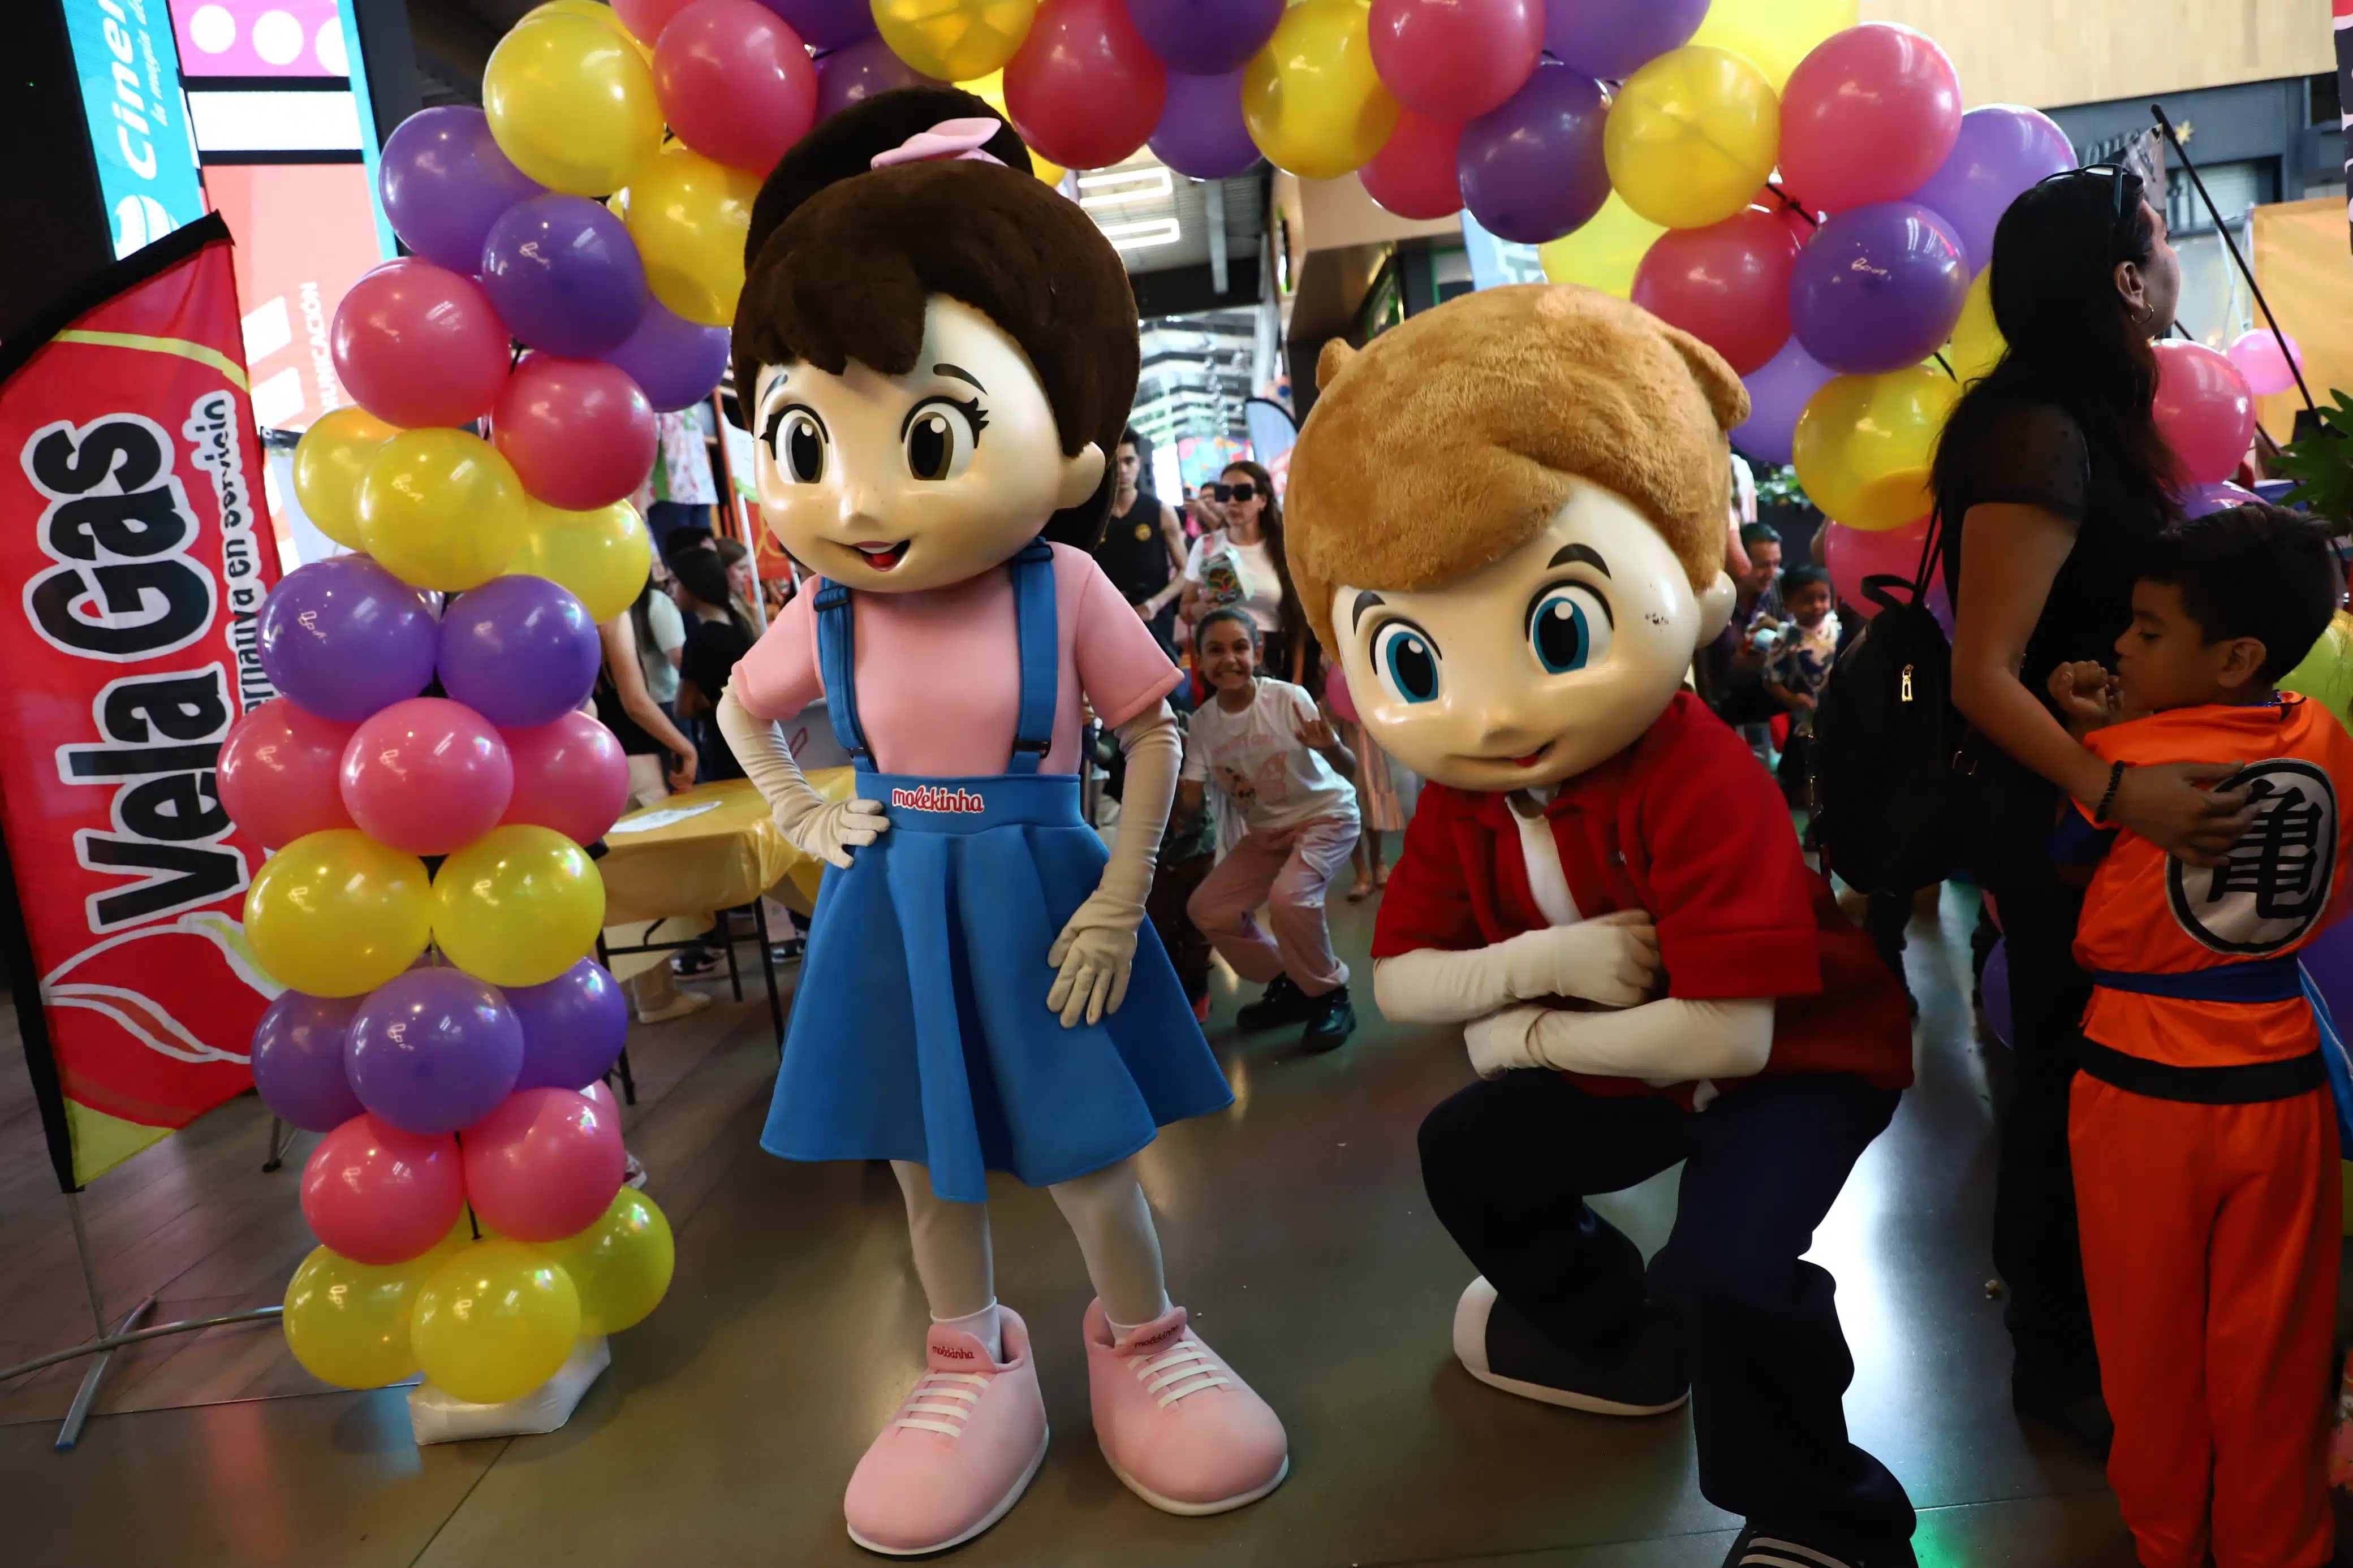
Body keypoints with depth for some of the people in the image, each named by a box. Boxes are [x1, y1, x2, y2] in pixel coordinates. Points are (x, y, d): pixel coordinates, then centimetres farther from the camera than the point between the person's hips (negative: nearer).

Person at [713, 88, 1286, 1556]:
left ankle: (1143, 1342, 37)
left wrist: (1123, 899, -10)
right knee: (928, 1166, 16)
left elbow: (1157, 737, -8)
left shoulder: (1063, 589, -17)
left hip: (1037, 898, -3)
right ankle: (974, 1368, 39)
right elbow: (740, 707, 13)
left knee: (1090, 1161, 9)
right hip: (894, 911, 3)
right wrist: (805, 817, 1)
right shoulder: (826, 612, -7)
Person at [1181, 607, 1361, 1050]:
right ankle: (1288, 985, 19)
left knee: (1288, 897, -31)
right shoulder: (1202, 721, -11)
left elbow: (1350, 771, -23)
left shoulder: (1288, 699, -24)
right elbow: (1189, 805, -11)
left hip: (1327, 816, -6)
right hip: (1265, 830, 6)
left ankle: (1331, 996, -5)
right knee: (1206, 909, -1)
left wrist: (1331, 750, -45)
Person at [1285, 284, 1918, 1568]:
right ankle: (1619, 1340, 37)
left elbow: (1726, 1033, -38)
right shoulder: (1458, 801, -13)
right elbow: (1399, 978, -12)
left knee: (1726, 1267, -28)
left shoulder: (1698, 783, -35)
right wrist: (1546, 959, -32)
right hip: (1626, 1065, 7)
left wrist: (1529, 1033, -25)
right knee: (1464, 1151, 13)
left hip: (1799, 1057, -7)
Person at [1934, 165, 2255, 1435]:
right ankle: (2060, 1358, 25)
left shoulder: (2079, 422, 7)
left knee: (2084, 1067, 21)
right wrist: (2118, 794, -35)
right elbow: (1984, 674, -28)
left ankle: (2055, 1299, 41)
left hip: (2087, 800, 9)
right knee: (2072, 1075, 5)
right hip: (2058, 813, -9)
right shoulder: (2039, 439, -22)